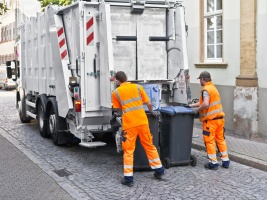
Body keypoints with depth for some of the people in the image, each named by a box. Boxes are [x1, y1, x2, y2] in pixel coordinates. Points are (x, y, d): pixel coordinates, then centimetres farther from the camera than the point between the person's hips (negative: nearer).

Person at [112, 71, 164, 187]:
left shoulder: (116, 92, 4)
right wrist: (152, 112, 27)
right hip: (142, 121, 2)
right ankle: (159, 171, 24)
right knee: (149, 146, 16)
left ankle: (128, 178, 4)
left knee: (128, 151, 5)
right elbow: (148, 104, 7)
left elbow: (118, 109, 13)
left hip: (129, 124, -2)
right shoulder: (138, 87, 7)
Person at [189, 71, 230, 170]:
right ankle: (225, 160, 18)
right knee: (220, 139, 14)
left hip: (211, 119, -8)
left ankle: (213, 162, 5)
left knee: (209, 140, 1)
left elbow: (205, 104, -27)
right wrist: (191, 105, 25)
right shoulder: (213, 87, 17)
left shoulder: (206, 89, -12)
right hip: (220, 117, 8)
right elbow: (202, 102, 23)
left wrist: (197, 110, -12)